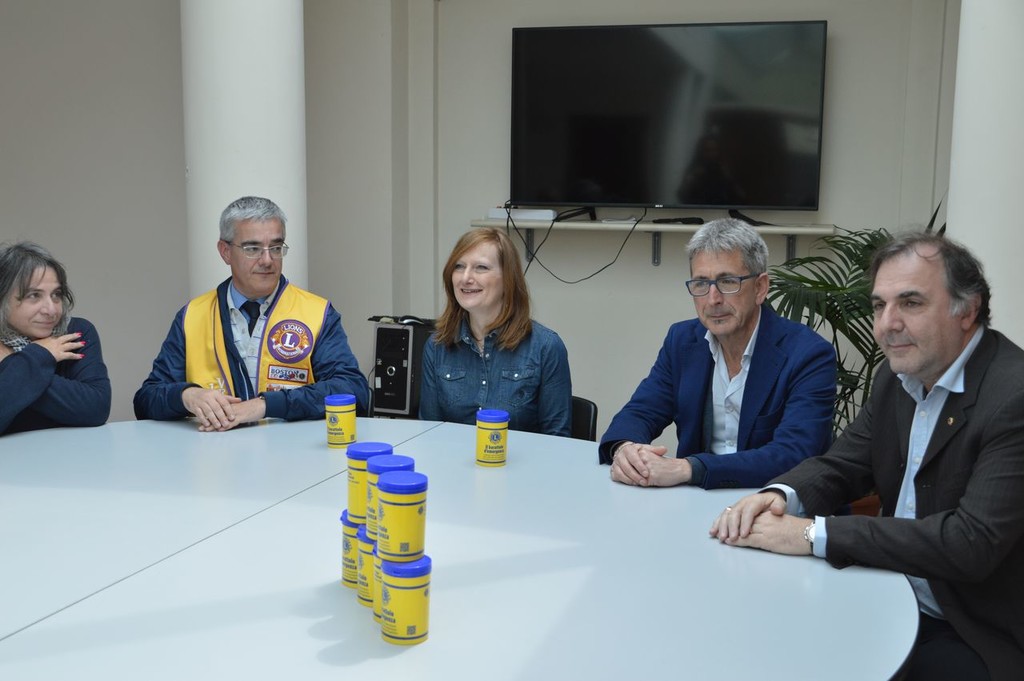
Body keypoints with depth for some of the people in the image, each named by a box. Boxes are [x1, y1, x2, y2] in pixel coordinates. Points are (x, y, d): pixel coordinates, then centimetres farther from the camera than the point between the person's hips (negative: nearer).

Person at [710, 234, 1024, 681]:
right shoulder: (897, 375, 3)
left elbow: (972, 543, -30)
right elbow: (841, 466, 8)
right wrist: (781, 495, -16)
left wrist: (815, 534, -29)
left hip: (979, 636, -7)